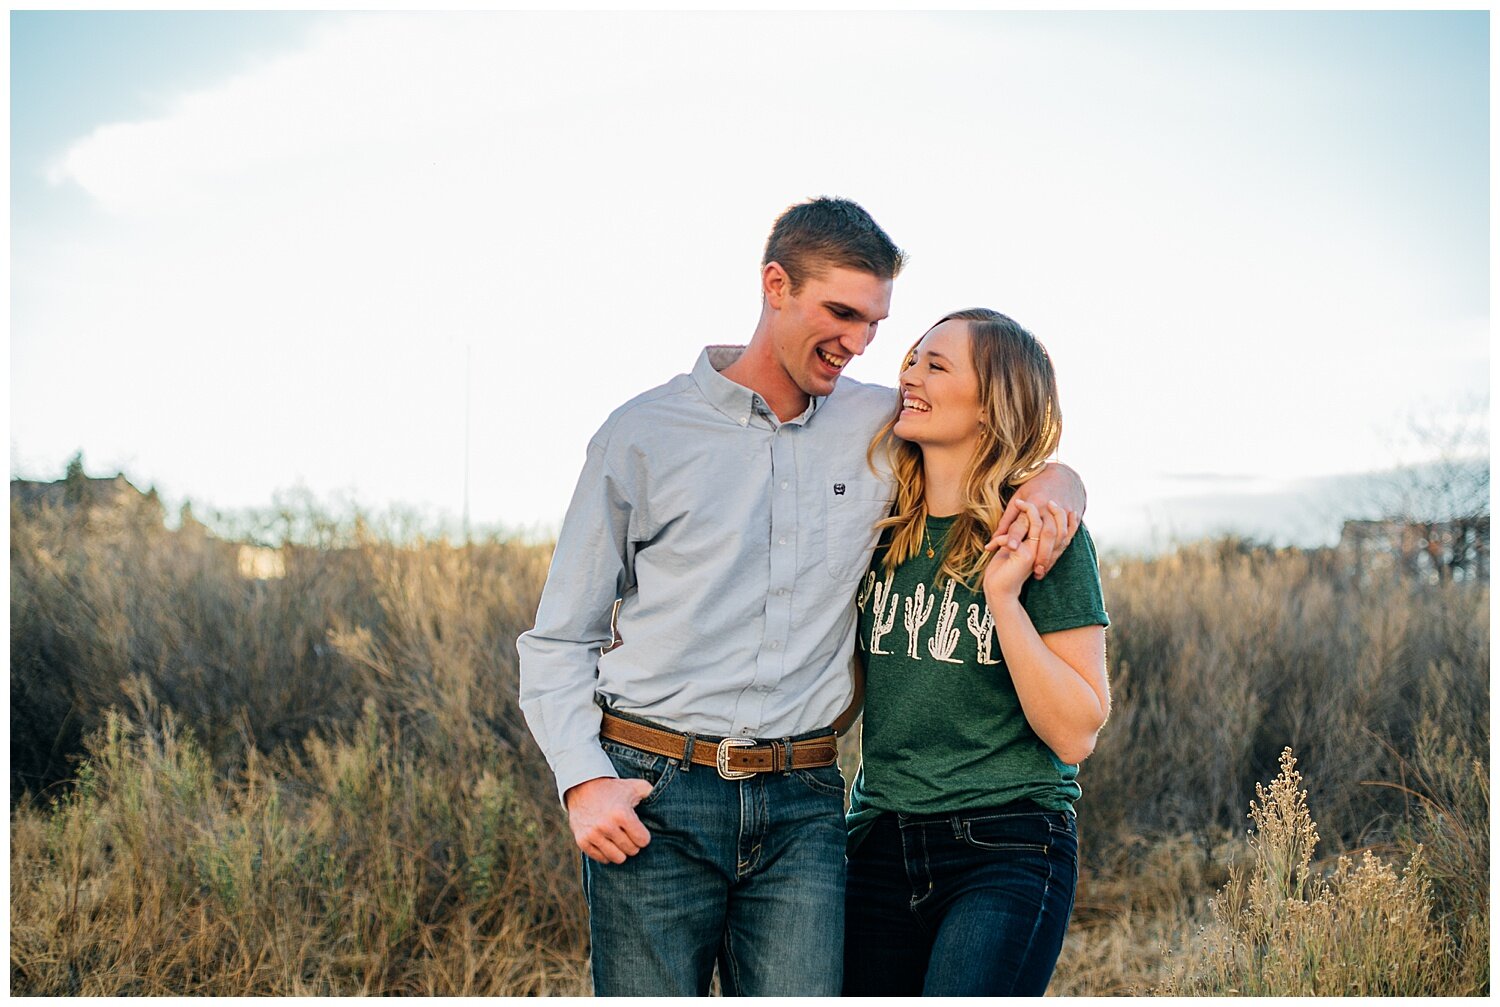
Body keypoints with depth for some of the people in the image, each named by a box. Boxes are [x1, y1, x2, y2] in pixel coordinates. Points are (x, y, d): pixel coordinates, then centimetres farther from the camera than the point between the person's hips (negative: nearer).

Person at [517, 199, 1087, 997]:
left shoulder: (881, 429, 9)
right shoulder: (644, 434, 3)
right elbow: (559, 638, 6)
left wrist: (1052, 481, -1)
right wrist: (583, 781, -8)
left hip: (802, 808, 2)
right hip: (653, 797, -2)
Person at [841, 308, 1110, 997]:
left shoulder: (1043, 536, -6)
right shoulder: (878, 529, 7)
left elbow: (1076, 733, -10)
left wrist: (1004, 597, -17)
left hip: (1006, 855, -5)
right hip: (880, 847, 5)